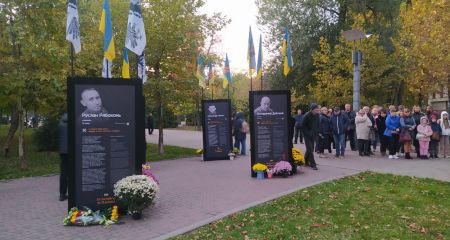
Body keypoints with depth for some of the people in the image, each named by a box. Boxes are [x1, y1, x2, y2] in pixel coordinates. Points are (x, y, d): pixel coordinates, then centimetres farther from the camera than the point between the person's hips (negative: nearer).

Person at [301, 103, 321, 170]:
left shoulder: (317, 115, 1)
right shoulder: (307, 116, -17)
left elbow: (317, 125, 13)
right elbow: (303, 126, -13)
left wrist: (316, 133, 1)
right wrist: (309, 134, -16)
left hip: (313, 135, 6)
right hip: (307, 135, -6)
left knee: (311, 149, 12)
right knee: (310, 149, -9)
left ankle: (306, 161, 29)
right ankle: (313, 164, -6)